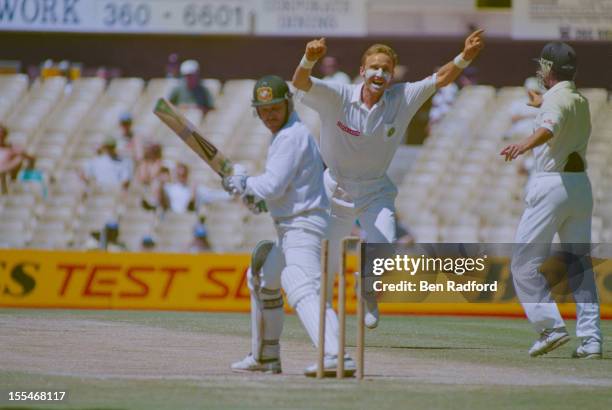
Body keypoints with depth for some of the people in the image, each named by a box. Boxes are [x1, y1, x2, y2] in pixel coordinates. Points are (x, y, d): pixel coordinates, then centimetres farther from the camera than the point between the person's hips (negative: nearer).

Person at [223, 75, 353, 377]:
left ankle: (336, 357, -46)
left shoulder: (292, 137, -14)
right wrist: (255, 194, 17)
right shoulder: (287, 134, 18)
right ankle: (264, 358, 38)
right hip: (290, 230, 11)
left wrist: (242, 183, -3)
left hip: (302, 226, -11)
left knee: (304, 291, -28)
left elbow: (273, 186, -21)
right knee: (263, 281, 28)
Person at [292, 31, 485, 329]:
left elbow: (440, 79, -14)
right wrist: (309, 59, -55)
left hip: (376, 192, 1)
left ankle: (369, 292, 15)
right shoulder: (337, 98, -17)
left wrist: (465, 57, -32)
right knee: (326, 259, 7)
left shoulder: (401, 100, -9)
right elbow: (300, 83, -32)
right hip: (336, 190, -1)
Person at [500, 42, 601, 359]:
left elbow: (551, 127, -35)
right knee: (579, 264, 9)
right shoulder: (581, 101, 16)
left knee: (525, 263, 0)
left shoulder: (555, 100, -10)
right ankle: (591, 339, 1)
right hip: (581, 185, 8)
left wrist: (524, 145, -53)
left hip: (552, 186, -8)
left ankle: (550, 326, -8)